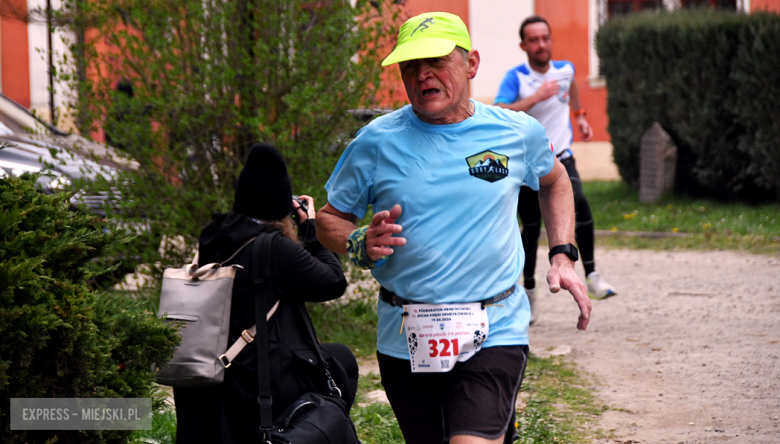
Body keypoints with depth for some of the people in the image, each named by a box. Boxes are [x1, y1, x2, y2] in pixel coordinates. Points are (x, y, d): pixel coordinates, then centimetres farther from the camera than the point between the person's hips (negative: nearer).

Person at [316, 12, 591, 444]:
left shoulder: (517, 133, 2)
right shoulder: (377, 141, -2)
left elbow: (554, 181, 23)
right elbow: (329, 219, 8)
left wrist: (563, 257, 11)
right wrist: (362, 245, -14)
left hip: (492, 336, -2)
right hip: (404, 340, 2)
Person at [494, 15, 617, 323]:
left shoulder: (565, 69, 2)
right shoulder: (516, 78, -12)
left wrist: (580, 116, 26)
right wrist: (536, 97, -34)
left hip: (560, 158, 2)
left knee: (579, 203, -24)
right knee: (531, 228, 3)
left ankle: (591, 276, -20)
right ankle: (529, 291, 23)